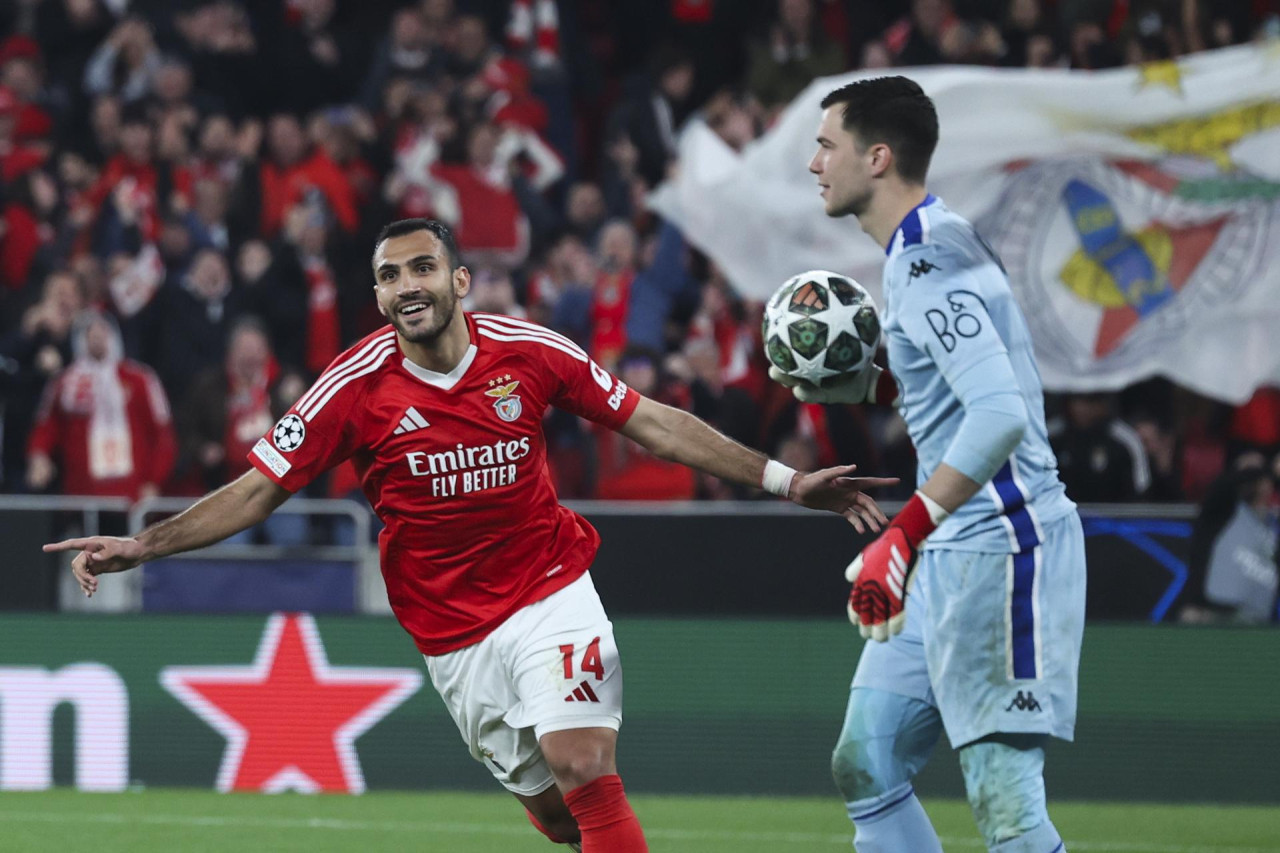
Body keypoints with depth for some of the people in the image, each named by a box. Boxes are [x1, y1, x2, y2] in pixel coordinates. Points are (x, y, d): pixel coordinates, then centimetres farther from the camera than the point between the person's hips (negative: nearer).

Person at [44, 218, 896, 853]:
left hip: (551, 594, -1)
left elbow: (651, 423, 2)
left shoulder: (529, 352, -7)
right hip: (451, 632, 1)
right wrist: (139, 546, -16)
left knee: (582, 767, -20)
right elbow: (257, 490, -5)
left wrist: (783, 479, 0)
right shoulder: (357, 387, -9)